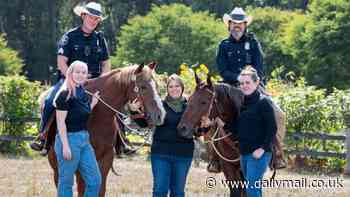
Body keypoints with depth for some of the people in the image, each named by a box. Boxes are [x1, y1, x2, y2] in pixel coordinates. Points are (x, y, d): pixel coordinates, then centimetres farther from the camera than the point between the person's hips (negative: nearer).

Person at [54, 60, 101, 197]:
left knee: (95, 180, 7)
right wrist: (65, 146, -20)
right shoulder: (65, 95, -12)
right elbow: (61, 122, -15)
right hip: (69, 139, -8)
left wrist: (93, 103, 10)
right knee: (66, 182, 1)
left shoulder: (83, 94, 11)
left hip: (84, 139, 8)